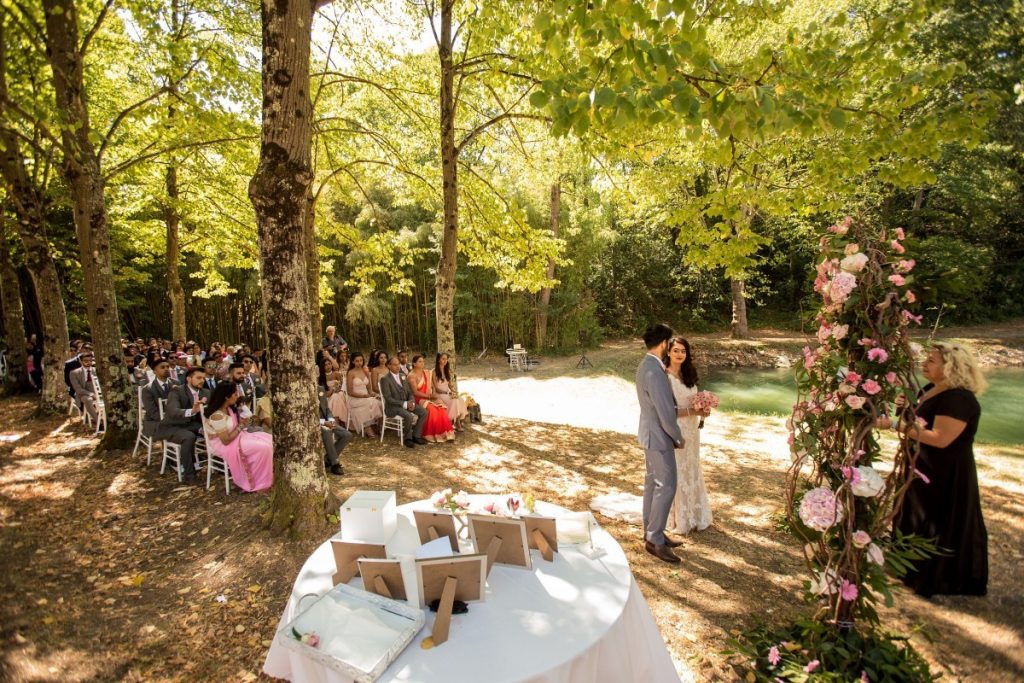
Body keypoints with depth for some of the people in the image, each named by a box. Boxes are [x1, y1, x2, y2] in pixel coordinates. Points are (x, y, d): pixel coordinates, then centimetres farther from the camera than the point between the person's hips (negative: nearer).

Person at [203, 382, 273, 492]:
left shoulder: (228, 408, -1)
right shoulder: (217, 416, -28)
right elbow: (226, 440, -24)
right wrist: (242, 425, -18)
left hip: (235, 437, 9)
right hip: (223, 446, -9)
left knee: (268, 439, -3)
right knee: (263, 448, -20)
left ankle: (265, 478, 2)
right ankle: (259, 483, -2)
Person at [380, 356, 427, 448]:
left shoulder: (402, 376, 11)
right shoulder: (385, 379, -10)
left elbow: (410, 393, 12)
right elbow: (388, 398, -16)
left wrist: (412, 402, -9)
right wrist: (404, 404, -21)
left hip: (407, 403, 7)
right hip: (393, 407, -7)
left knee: (423, 412, -13)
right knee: (409, 416, -32)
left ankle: (416, 435, -1)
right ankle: (407, 437, -6)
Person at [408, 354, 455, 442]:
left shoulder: (426, 373, 13)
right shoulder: (411, 376, -8)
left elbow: (430, 387, 11)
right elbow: (415, 392, -15)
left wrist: (432, 395, -9)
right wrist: (429, 396, -18)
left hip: (428, 398, 6)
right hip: (418, 399, -6)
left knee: (442, 408, -21)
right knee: (431, 409, -32)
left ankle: (443, 433, -17)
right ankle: (430, 435, -20)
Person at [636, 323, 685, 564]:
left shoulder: (646, 365, 6)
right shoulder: (655, 372, -27)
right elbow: (665, 412, -23)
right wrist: (678, 438, -10)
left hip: (651, 433, 10)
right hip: (659, 436, -10)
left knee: (653, 483, 17)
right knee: (666, 486, -1)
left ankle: (651, 531, 28)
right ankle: (655, 539, 9)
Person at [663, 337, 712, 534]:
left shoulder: (688, 374, 4)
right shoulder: (664, 376, -18)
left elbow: (694, 399, 13)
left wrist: (702, 409, -7)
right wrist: (692, 411, -22)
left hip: (691, 429, 7)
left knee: (691, 472, 18)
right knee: (676, 473, 6)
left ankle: (693, 515, 34)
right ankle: (677, 519, 22)